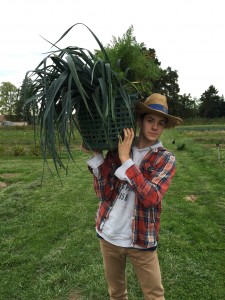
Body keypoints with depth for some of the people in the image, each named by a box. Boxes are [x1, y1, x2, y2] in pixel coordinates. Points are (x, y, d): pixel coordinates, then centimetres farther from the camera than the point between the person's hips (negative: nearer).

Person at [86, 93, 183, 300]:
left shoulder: (166, 159, -8)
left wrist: (126, 159, -27)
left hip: (141, 240, -2)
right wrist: (96, 155, -18)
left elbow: (151, 198, -25)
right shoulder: (117, 149, -4)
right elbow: (104, 194, -11)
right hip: (108, 235, 2)